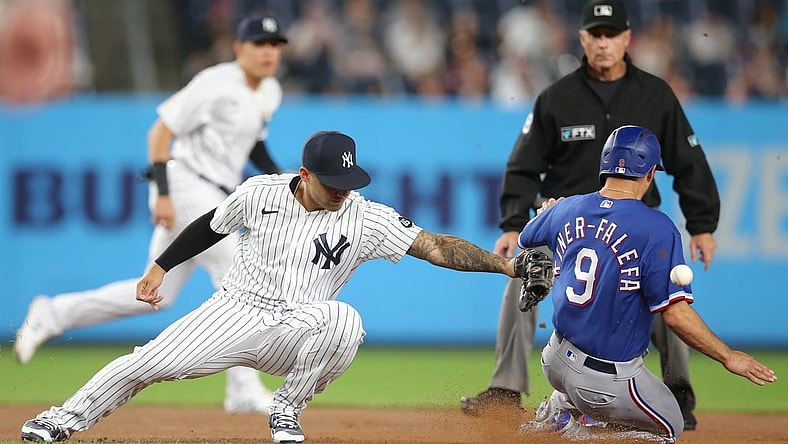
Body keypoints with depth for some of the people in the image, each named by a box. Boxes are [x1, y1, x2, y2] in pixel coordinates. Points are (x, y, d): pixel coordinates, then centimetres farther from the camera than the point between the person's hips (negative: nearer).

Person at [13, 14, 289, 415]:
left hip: (212, 198, 9)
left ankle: (54, 315, 18)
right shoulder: (216, 84, -14)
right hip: (186, 187, -9)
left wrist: (276, 174, 8)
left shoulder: (270, 93, 11)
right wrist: (162, 194, -20)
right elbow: (161, 131, -13)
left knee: (159, 293, 10)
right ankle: (244, 391, -11)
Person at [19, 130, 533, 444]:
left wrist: (503, 264, -30)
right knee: (150, 362, -15)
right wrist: (159, 268, 14)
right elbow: (210, 226, 12)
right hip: (235, 311, 1)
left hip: (294, 329, -1)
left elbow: (435, 246, -19)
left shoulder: (367, 218, -11)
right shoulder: (260, 192, -6)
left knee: (344, 321, -33)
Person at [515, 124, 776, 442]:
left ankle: (555, 414, 19)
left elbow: (525, 240, 22)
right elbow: (675, 314, -25)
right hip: (609, 379, -7)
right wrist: (729, 357, -14)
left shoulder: (566, 210, -1)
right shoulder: (656, 228, -20)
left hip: (556, 360, 7)